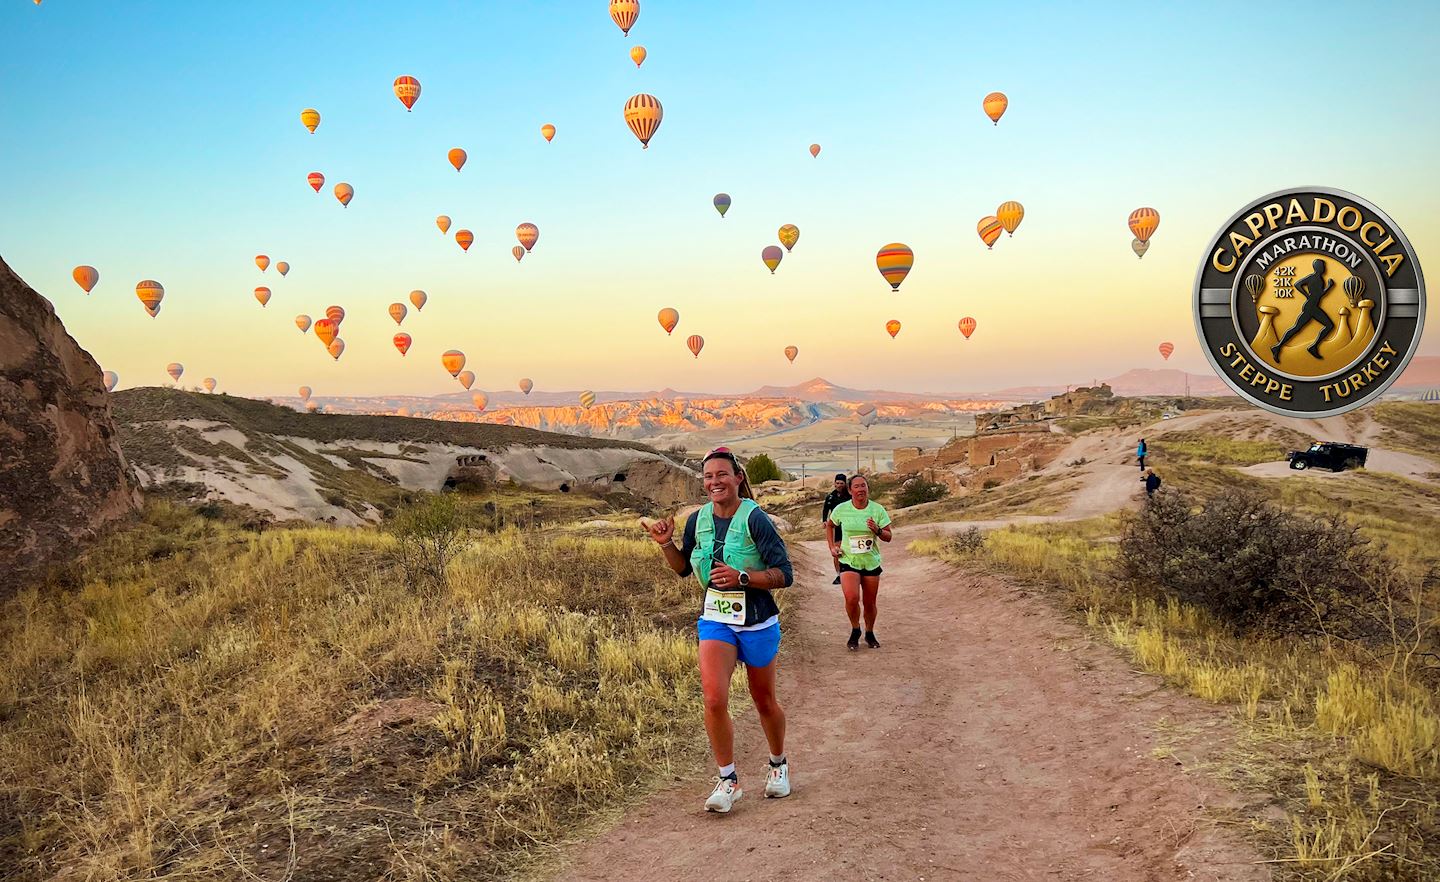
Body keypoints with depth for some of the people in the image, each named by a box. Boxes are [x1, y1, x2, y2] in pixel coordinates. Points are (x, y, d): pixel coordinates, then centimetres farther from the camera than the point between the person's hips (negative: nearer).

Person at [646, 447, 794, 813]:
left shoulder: (755, 519, -16)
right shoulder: (698, 520, 0)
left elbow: (784, 574, -17)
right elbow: (684, 567, 16)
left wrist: (741, 577, -29)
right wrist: (666, 544, -2)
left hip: (757, 622, -3)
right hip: (715, 620, 3)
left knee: (764, 701, 14)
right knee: (714, 700, -14)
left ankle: (779, 765, 40)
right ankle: (728, 780, 4)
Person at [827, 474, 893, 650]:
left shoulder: (878, 510, -7)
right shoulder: (841, 509, -7)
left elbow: (888, 537, -1)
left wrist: (877, 530, -21)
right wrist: (832, 547, 5)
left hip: (871, 562, 2)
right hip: (848, 561, -2)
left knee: (870, 603, 11)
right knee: (852, 598, -21)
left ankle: (869, 634, 36)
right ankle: (855, 630, 5)